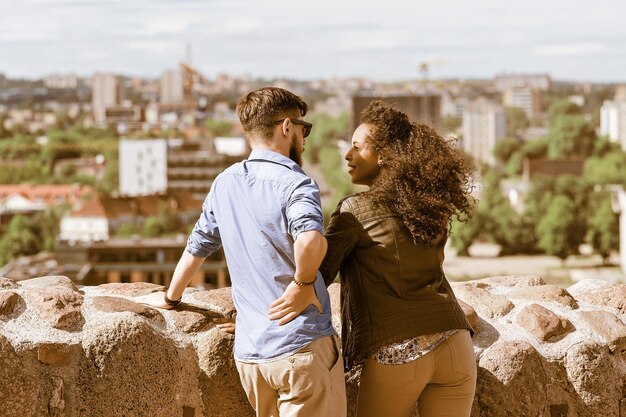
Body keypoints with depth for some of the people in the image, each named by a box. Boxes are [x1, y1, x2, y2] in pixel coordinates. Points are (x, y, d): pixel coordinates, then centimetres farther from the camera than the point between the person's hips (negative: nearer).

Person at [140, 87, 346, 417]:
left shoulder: (225, 184, 10)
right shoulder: (294, 184, -11)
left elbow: (196, 247, 24)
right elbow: (311, 240, -33)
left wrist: (171, 297, 39)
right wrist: (303, 284, -15)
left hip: (248, 354, 7)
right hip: (302, 347, -7)